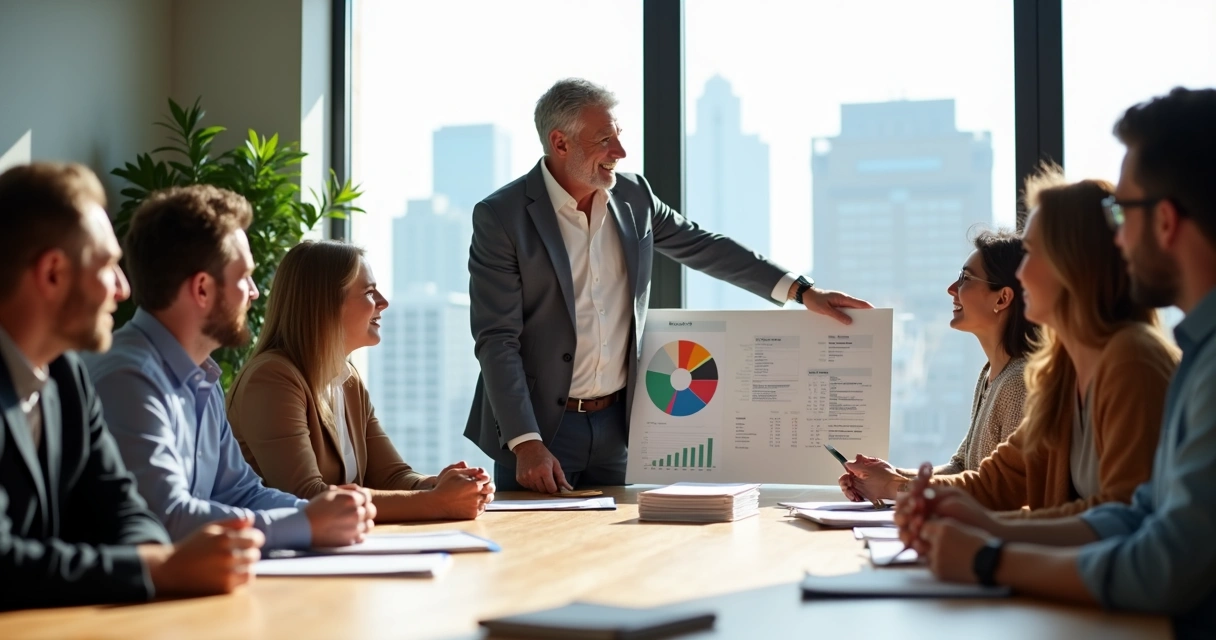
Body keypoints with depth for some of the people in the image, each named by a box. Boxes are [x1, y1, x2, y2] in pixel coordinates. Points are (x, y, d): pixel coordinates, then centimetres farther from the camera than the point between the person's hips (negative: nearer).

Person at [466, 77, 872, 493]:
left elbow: (704, 247, 13)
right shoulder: (500, 217, -13)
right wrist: (526, 444, -22)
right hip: (538, 426, -4)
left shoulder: (633, 197, 3)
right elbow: (497, 341, -15)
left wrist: (802, 292, 4)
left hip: (617, 424, 5)